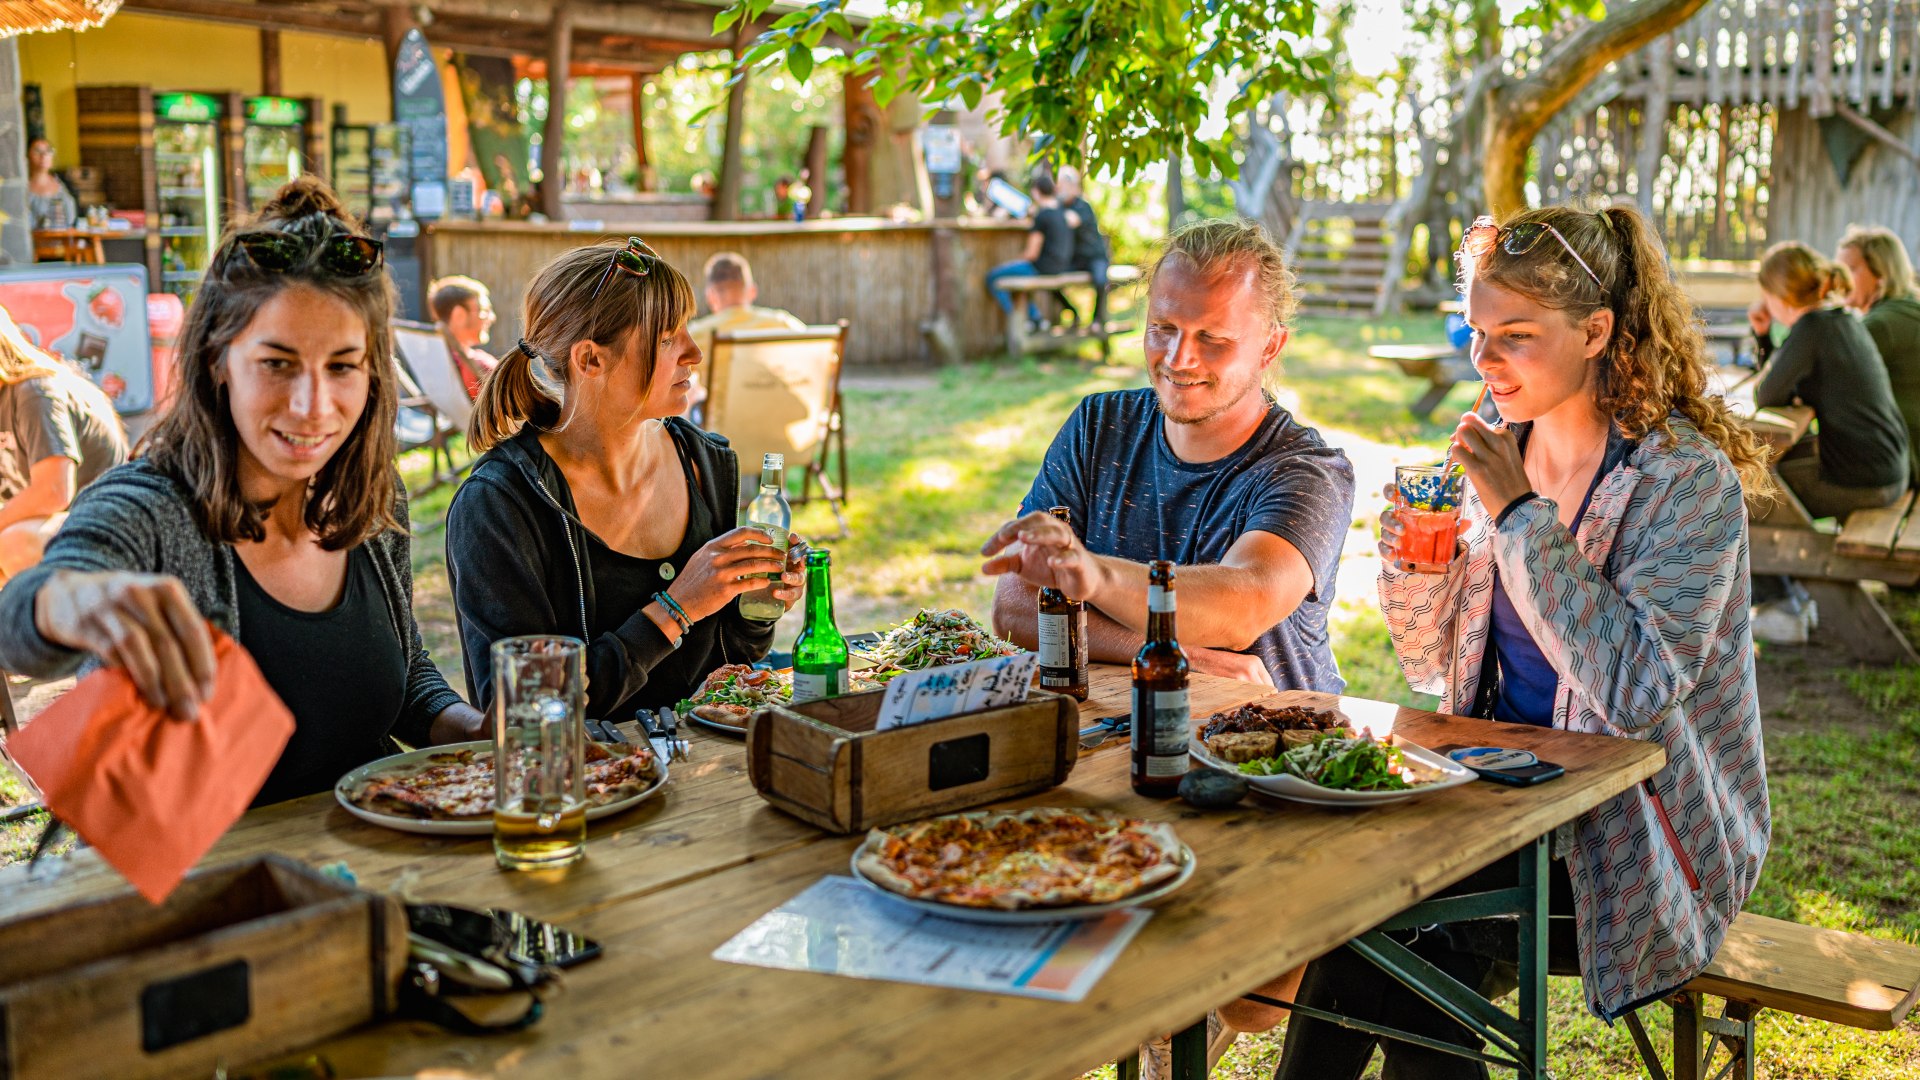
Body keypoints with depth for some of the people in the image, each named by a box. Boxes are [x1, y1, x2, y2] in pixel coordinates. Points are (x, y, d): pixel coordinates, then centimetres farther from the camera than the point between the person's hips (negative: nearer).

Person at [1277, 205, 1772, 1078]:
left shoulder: (1689, 479, -14)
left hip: (1638, 845, -5)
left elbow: (1636, 689, -27)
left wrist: (1522, 514, -24)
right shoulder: (1503, 454, 4)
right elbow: (1435, 669, 10)